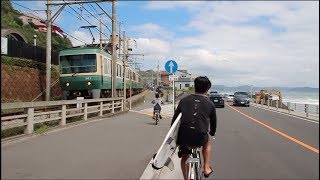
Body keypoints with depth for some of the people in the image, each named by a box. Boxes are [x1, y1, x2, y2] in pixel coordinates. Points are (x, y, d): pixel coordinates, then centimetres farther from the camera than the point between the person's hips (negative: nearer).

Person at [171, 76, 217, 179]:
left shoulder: (184, 100, 7)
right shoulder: (210, 104, 5)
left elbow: (174, 119, 9)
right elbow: (213, 122, 18)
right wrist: (212, 133, 39)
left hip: (183, 138, 1)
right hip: (200, 138, -1)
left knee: (184, 158, 29)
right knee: (207, 143, 35)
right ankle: (206, 168, 33)